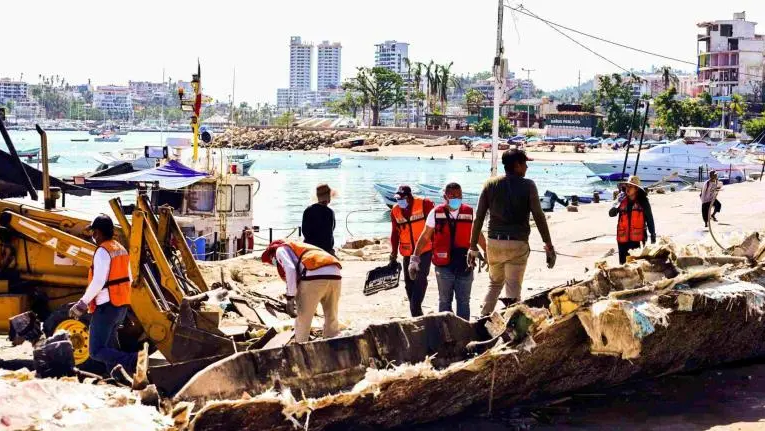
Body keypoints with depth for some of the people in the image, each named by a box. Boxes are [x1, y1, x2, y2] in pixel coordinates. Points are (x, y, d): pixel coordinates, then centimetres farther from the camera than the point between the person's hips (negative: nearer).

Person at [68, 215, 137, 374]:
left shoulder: (103, 251, -15)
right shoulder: (121, 249, 12)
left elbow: (98, 281, -23)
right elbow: (129, 279, 18)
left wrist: (83, 303, -18)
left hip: (106, 307, -9)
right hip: (122, 306, 9)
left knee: (96, 351, -9)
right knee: (110, 346, 21)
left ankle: (132, 361, -28)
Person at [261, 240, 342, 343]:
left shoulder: (281, 249, 19)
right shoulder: (299, 247, 41)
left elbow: (290, 269, -3)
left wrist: (290, 299, -6)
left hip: (315, 275, -7)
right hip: (335, 275, 7)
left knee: (302, 320, 8)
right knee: (332, 320, 18)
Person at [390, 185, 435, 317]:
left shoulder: (425, 204, -10)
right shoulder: (395, 210, 4)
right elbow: (395, 233, 13)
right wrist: (394, 253, 13)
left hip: (425, 250, -5)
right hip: (408, 252, 5)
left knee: (420, 280, -15)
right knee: (409, 282, 8)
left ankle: (415, 311, -13)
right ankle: (416, 314, 18)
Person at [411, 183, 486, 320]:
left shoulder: (469, 212, 1)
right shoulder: (436, 213, -3)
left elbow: (478, 236, 13)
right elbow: (425, 237, 3)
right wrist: (415, 258, -2)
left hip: (465, 265, 1)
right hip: (444, 266, -1)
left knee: (464, 301, 6)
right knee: (444, 301, 10)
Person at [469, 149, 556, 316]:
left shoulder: (490, 184, 4)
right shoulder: (527, 185, -4)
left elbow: (479, 217, 4)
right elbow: (539, 216, -6)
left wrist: (473, 246, 10)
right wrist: (549, 245, 0)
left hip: (494, 242, 4)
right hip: (517, 245, -4)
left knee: (494, 284, 22)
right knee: (513, 291, 1)